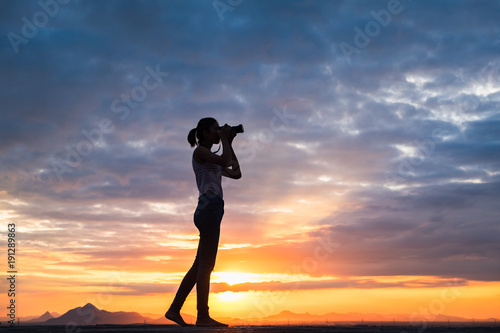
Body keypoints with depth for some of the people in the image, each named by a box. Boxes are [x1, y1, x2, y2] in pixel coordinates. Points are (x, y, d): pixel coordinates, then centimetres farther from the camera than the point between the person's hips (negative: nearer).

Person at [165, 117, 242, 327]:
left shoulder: (211, 158, 27)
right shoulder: (200, 150, 0)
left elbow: (236, 173, 26)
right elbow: (226, 161, -15)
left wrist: (230, 143, 25)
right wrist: (223, 140, 0)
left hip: (211, 210, 10)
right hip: (209, 206, -10)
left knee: (200, 265, 8)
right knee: (206, 264, -11)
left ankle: (174, 309, 10)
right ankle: (203, 316, -10)